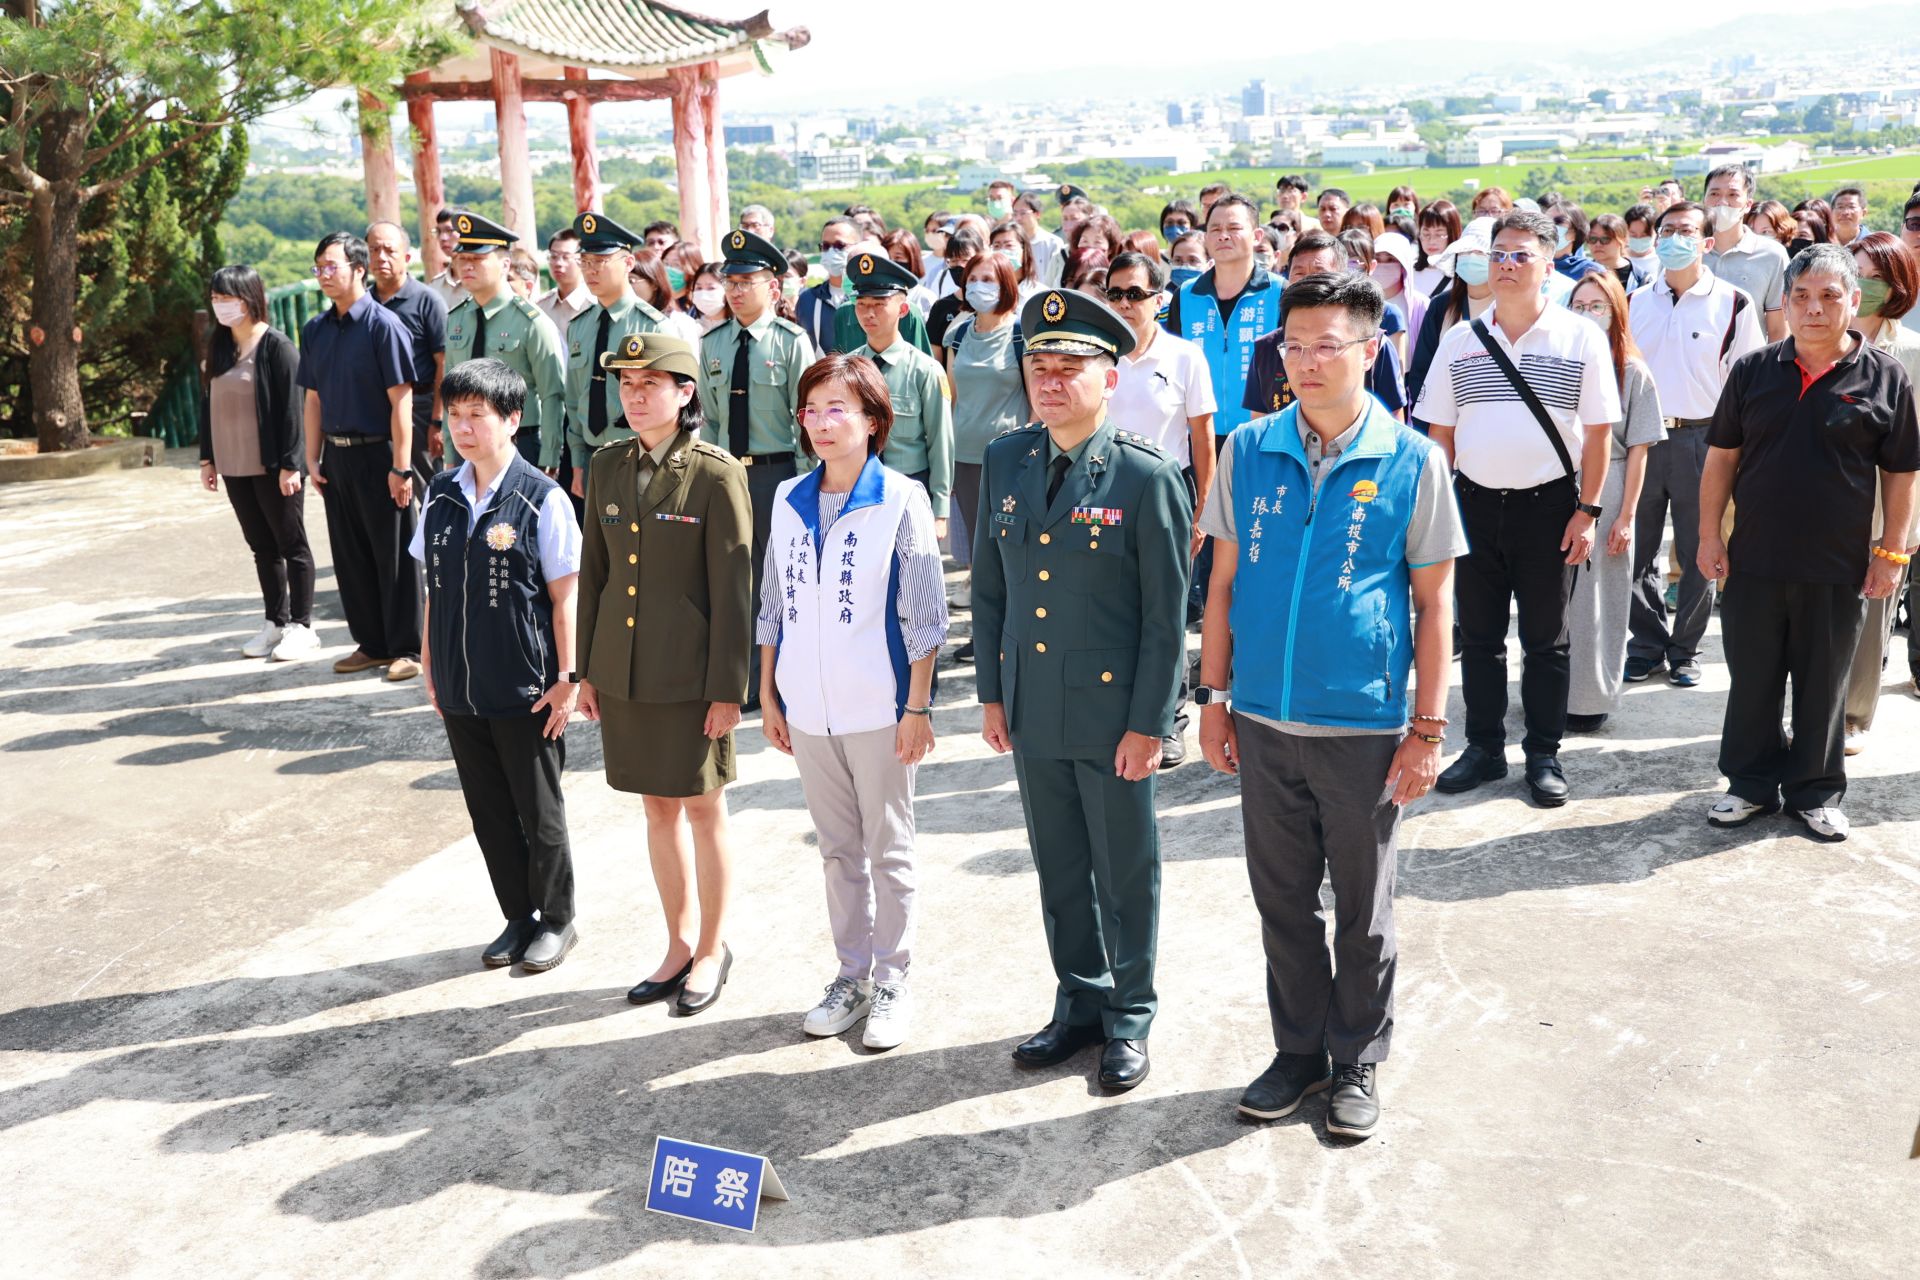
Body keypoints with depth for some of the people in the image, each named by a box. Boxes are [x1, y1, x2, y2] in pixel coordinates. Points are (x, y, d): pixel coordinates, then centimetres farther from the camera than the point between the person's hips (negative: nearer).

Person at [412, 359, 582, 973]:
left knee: (539, 812, 8)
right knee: (489, 812, 14)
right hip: (459, 688, 5)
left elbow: (563, 594, -9)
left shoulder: (542, 499, -12)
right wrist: (430, 663, 12)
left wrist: (568, 677, -9)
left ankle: (556, 920, 27)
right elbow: (434, 587, 11)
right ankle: (518, 919, 31)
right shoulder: (441, 495, 4)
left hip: (526, 690, -5)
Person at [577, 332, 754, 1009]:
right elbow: (594, 574, 11)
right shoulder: (606, 469, 6)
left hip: (691, 674, -5)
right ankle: (680, 941, 31)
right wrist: (587, 670, 10)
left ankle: (713, 948, 25)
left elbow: (733, 589, -11)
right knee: (658, 805, 15)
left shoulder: (717, 474, -11)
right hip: (624, 671, 5)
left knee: (703, 807, 8)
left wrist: (727, 690, -13)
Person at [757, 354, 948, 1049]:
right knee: (838, 850, 15)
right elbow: (773, 606, 12)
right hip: (808, 708, 5)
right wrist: (767, 693, 10)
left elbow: (923, 614, -8)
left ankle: (891, 983, 20)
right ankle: (852, 975, 28)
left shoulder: (901, 500, -8)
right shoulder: (789, 500, 6)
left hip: (879, 708, -5)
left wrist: (917, 706, -10)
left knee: (889, 852, 7)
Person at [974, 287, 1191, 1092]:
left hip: (1112, 714, -5)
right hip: (1032, 710, 5)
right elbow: (989, 587, 10)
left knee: (1126, 872, 10)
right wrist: (991, 692, 8)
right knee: (1058, 868, 17)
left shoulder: (1147, 477, -12)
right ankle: (1078, 1003, 35)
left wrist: (1149, 723, -12)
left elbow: (1167, 614, -11)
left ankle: (1128, 1019, 28)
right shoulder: (1004, 462, 3)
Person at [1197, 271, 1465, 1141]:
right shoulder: (1248, 451, 1)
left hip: (1365, 726, -2)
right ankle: (1299, 1051, 32)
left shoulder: (1411, 462, -6)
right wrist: (1214, 697, 5)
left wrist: (1427, 728, -4)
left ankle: (1358, 1061, 31)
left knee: (1362, 908, 12)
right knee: (1283, 900, 14)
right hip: (1263, 720, 3)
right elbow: (1224, 582, 7)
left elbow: (1433, 602, -2)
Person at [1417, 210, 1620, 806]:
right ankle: (1485, 747, 23)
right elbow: (1439, 432, 8)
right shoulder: (1460, 340, 6)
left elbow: (1598, 431, -2)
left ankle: (1544, 755, 19)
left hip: (1548, 505, -2)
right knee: (1479, 635, 10)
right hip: (1474, 504, 3)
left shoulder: (1581, 338, -1)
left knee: (1546, 639, 8)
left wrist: (1587, 511, -7)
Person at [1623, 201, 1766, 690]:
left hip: (1701, 439, -3)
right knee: (1636, 552, 7)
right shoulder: (1635, 302, 8)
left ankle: (1685, 650, 18)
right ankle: (1647, 644, 21)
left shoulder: (1734, 304, -2)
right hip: (1640, 437, 3)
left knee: (1697, 556, 4)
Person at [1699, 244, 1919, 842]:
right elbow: (1721, 457, 6)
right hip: (1754, 563, 1)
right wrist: (1709, 535, 1)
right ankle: (1752, 784, 26)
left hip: (1839, 570, -1)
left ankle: (1815, 793, 25)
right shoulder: (1752, 370, 2)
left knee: (1823, 686, 10)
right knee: (1752, 680, 10)